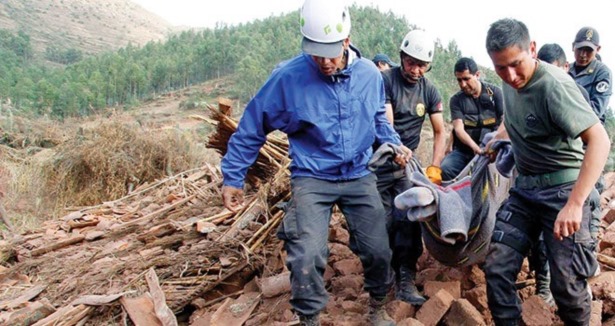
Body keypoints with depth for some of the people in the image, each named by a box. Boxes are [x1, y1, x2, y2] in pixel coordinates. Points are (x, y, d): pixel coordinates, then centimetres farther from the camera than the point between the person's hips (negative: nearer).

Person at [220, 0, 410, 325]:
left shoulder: (369, 73, -4)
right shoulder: (288, 76, -15)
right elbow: (252, 127, -4)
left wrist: (395, 144, 0)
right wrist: (232, 178, 0)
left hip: (360, 177, 3)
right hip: (312, 179, -3)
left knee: (378, 251, 6)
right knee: (307, 258, -16)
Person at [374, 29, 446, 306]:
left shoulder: (429, 90, 5)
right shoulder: (385, 80, -9)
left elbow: (440, 131, 9)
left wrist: (434, 168, -2)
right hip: (380, 161, -3)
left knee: (409, 221, -7)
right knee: (384, 223, -2)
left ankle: (405, 282, 1)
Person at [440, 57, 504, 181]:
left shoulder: (495, 92, 4)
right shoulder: (456, 100, 5)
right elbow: (458, 128, -8)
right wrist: (475, 147, -27)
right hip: (463, 150, 1)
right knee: (444, 169, -26)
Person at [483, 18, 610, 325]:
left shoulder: (554, 85, -21)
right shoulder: (509, 82, 3)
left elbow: (599, 140, -29)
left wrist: (574, 203, -34)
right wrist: (498, 137, 13)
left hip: (563, 189, -6)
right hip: (524, 188, 7)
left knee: (567, 284, -4)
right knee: (497, 269, -1)